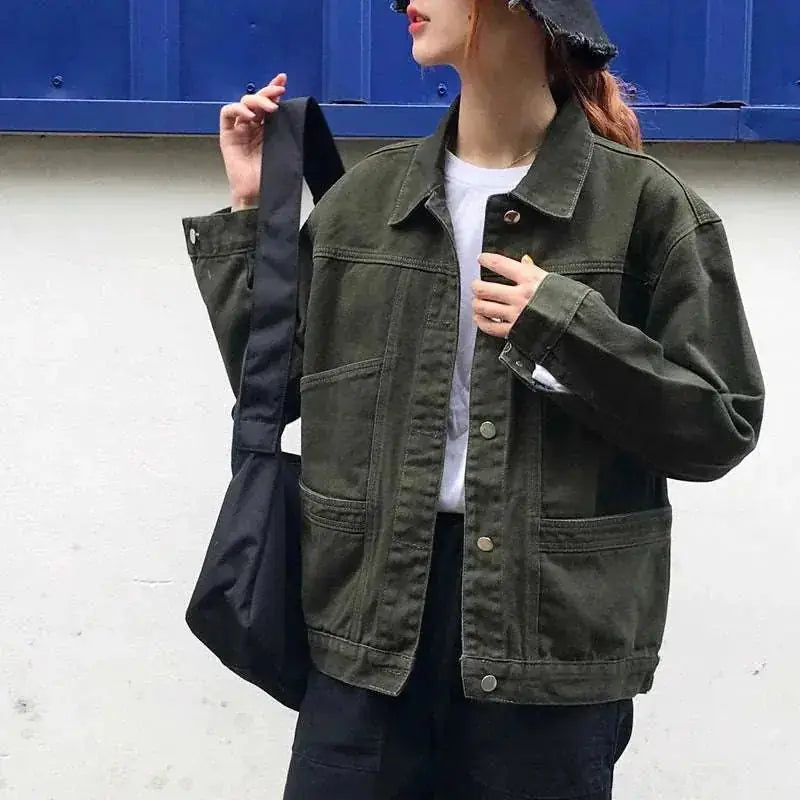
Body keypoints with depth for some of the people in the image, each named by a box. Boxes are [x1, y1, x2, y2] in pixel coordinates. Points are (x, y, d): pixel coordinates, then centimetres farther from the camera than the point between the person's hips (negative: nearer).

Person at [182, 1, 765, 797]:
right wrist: (250, 210, 7)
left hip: (555, 627, -3)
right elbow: (271, 384, 12)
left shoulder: (643, 204, -4)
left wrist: (566, 331, -15)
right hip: (373, 613, 3)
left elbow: (722, 427, -4)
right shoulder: (367, 194, 8)